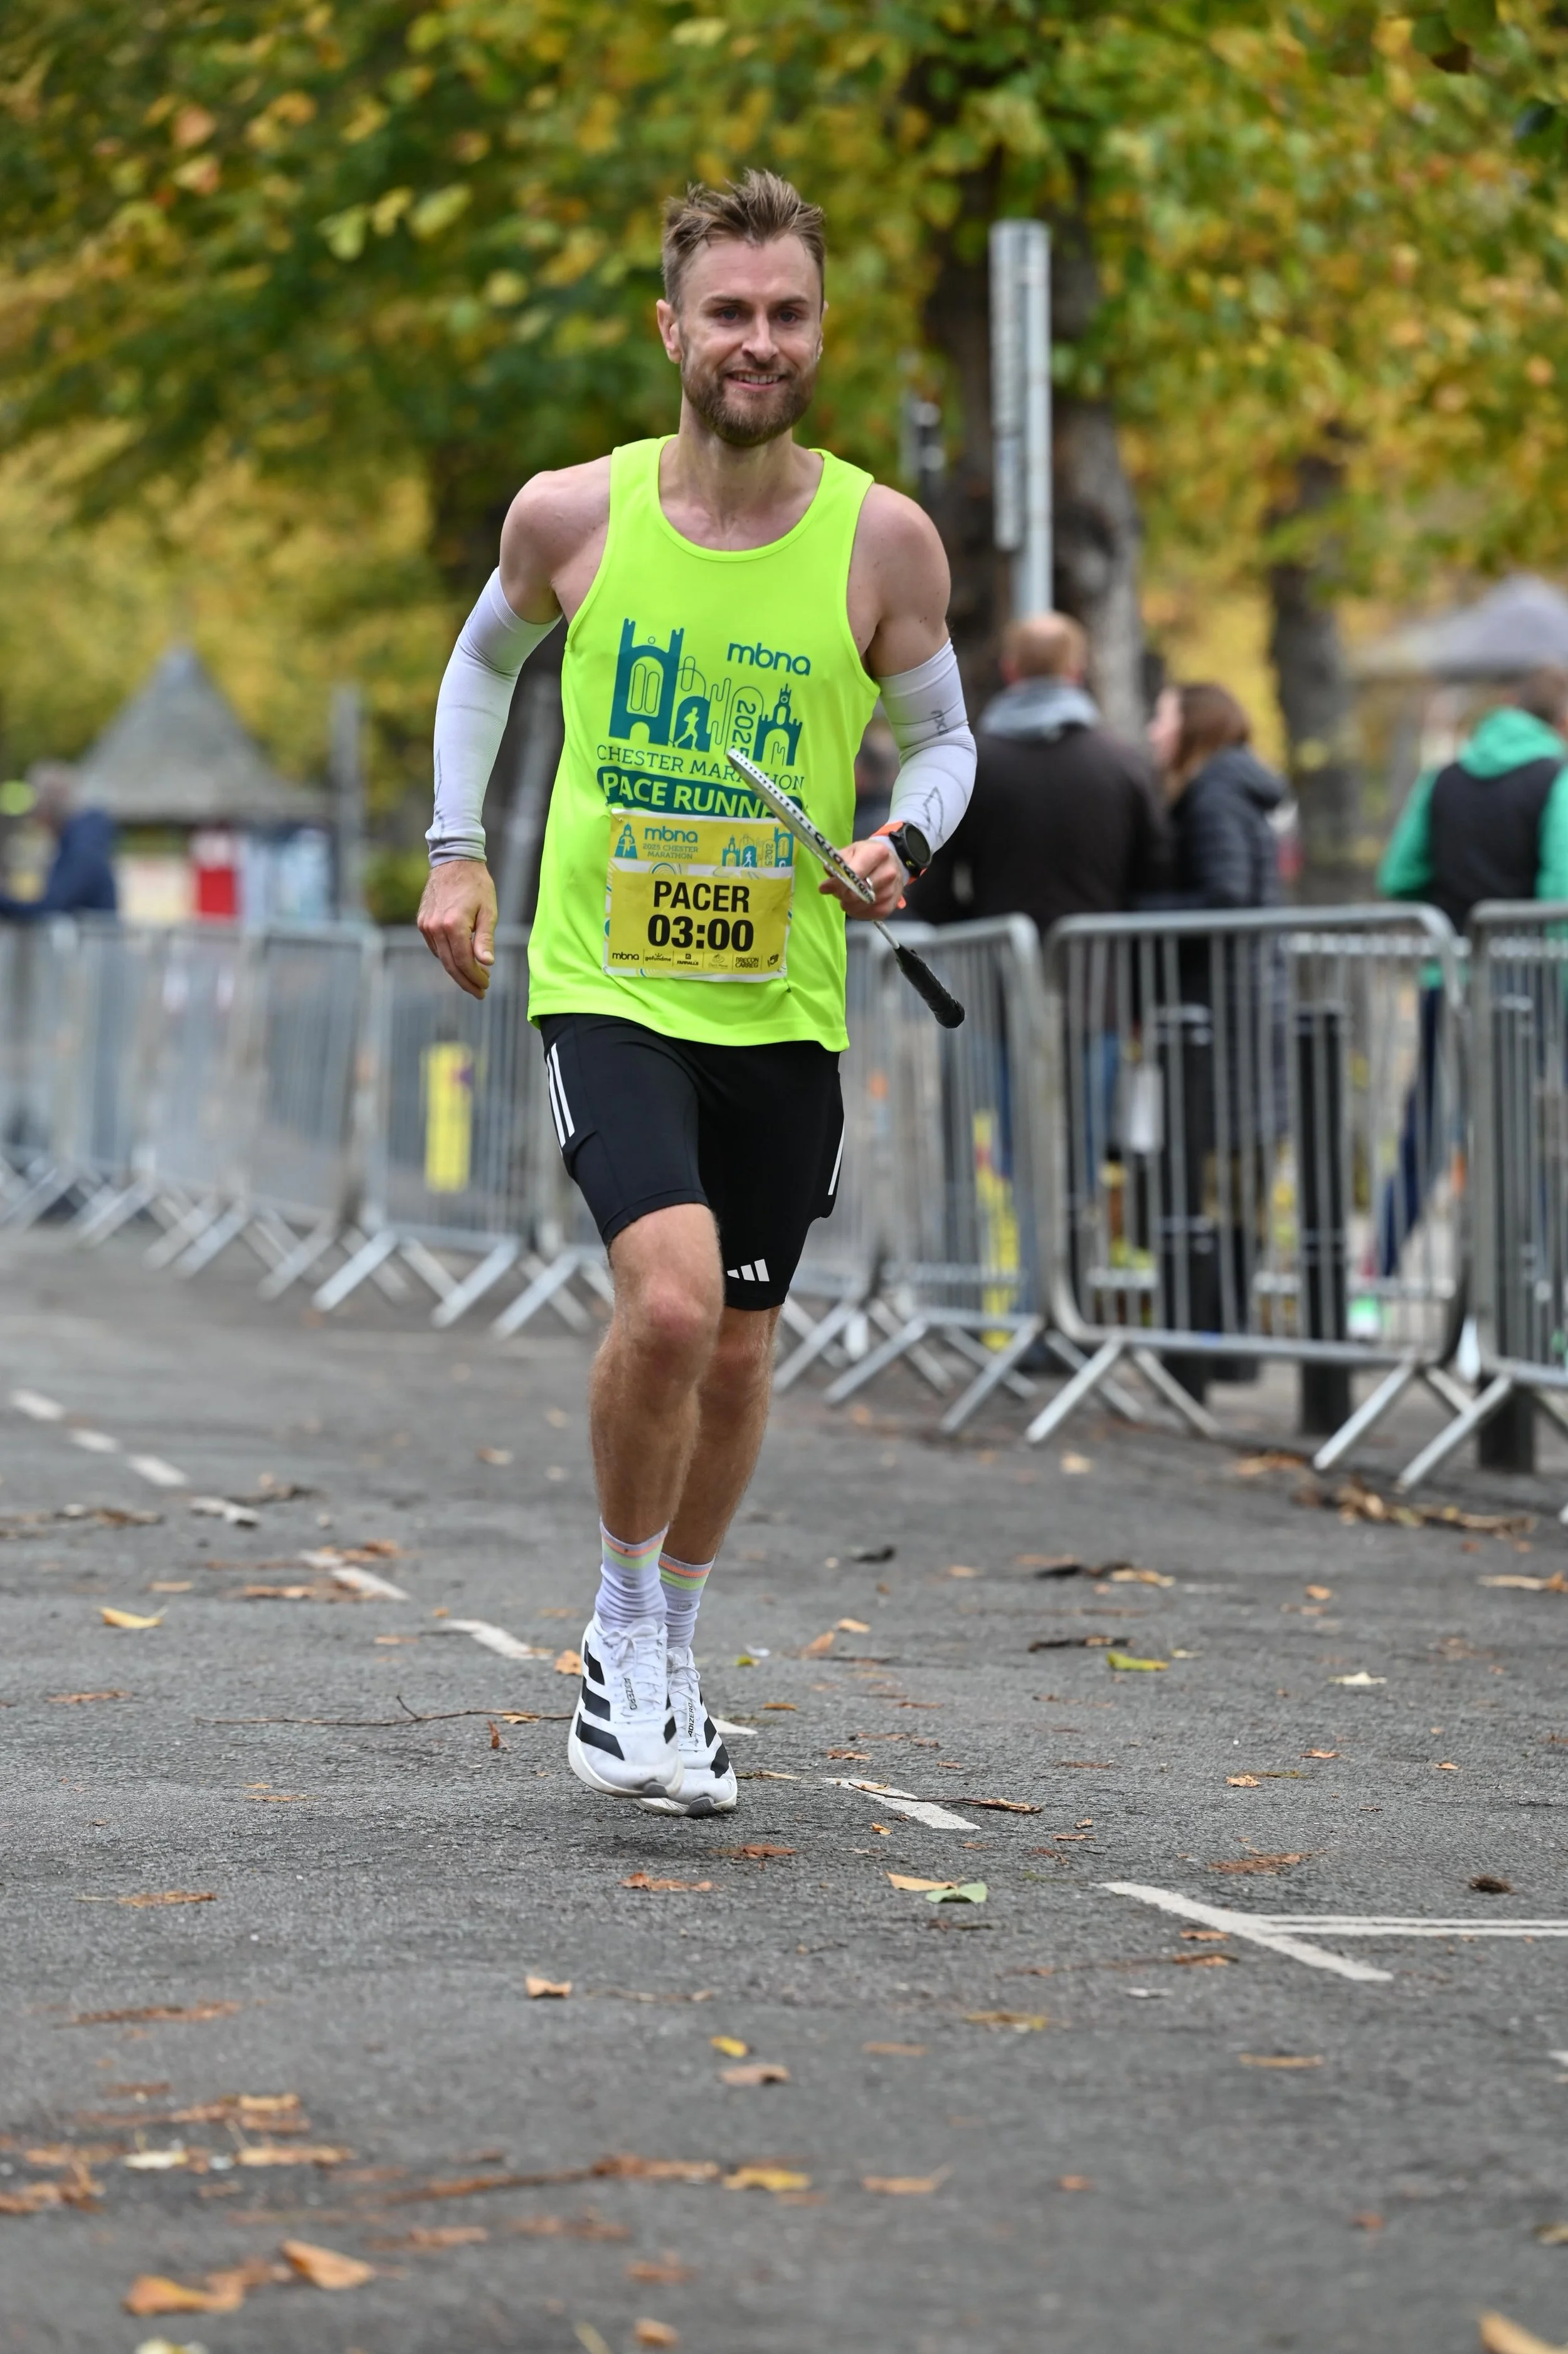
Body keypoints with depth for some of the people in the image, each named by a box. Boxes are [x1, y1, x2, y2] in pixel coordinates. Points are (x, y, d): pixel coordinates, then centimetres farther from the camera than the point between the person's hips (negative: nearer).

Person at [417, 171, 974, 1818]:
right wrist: (454, 848, 8)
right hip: (605, 986, -2)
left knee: (737, 1355, 11)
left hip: (784, 1007, 2)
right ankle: (621, 1626, 0)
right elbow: (485, 659, 16)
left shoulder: (882, 539, -6)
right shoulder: (570, 515, -5)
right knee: (669, 1297, -23)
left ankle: (670, 1656, 35)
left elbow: (940, 733, 8)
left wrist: (904, 839, -13)